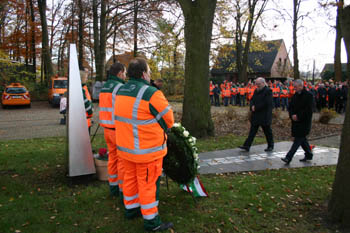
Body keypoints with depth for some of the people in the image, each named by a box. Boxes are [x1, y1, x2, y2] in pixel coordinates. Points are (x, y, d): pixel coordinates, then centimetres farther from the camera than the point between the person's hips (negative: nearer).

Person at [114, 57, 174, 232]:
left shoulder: (121, 91, 4)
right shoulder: (151, 94, -21)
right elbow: (168, 120, -11)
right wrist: (158, 131, 8)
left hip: (124, 146, 8)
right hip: (146, 150, -8)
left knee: (130, 177, 21)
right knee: (148, 183, 4)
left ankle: (130, 209, 39)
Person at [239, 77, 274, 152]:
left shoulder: (268, 91, -11)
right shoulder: (256, 90, 13)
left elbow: (266, 103, -19)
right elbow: (252, 100, 15)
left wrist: (256, 107, -16)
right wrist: (252, 106, -7)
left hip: (264, 116, -7)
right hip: (255, 116, 7)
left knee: (267, 132, 8)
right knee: (252, 131, 5)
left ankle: (270, 146, 23)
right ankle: (247, 146, 4)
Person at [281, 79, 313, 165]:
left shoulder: (308, 95, -12)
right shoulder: (295, 95, 10)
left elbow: (308, 110, -18)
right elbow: (290, 106, 10)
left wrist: (298, 116, -17)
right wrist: (292, 115, -8)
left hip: (304, 122, -8)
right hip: (296, 121, 8)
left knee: (298, 139, -8)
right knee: (302, 138, 16)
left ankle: (288, 158, -12)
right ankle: (309, 155, 33)